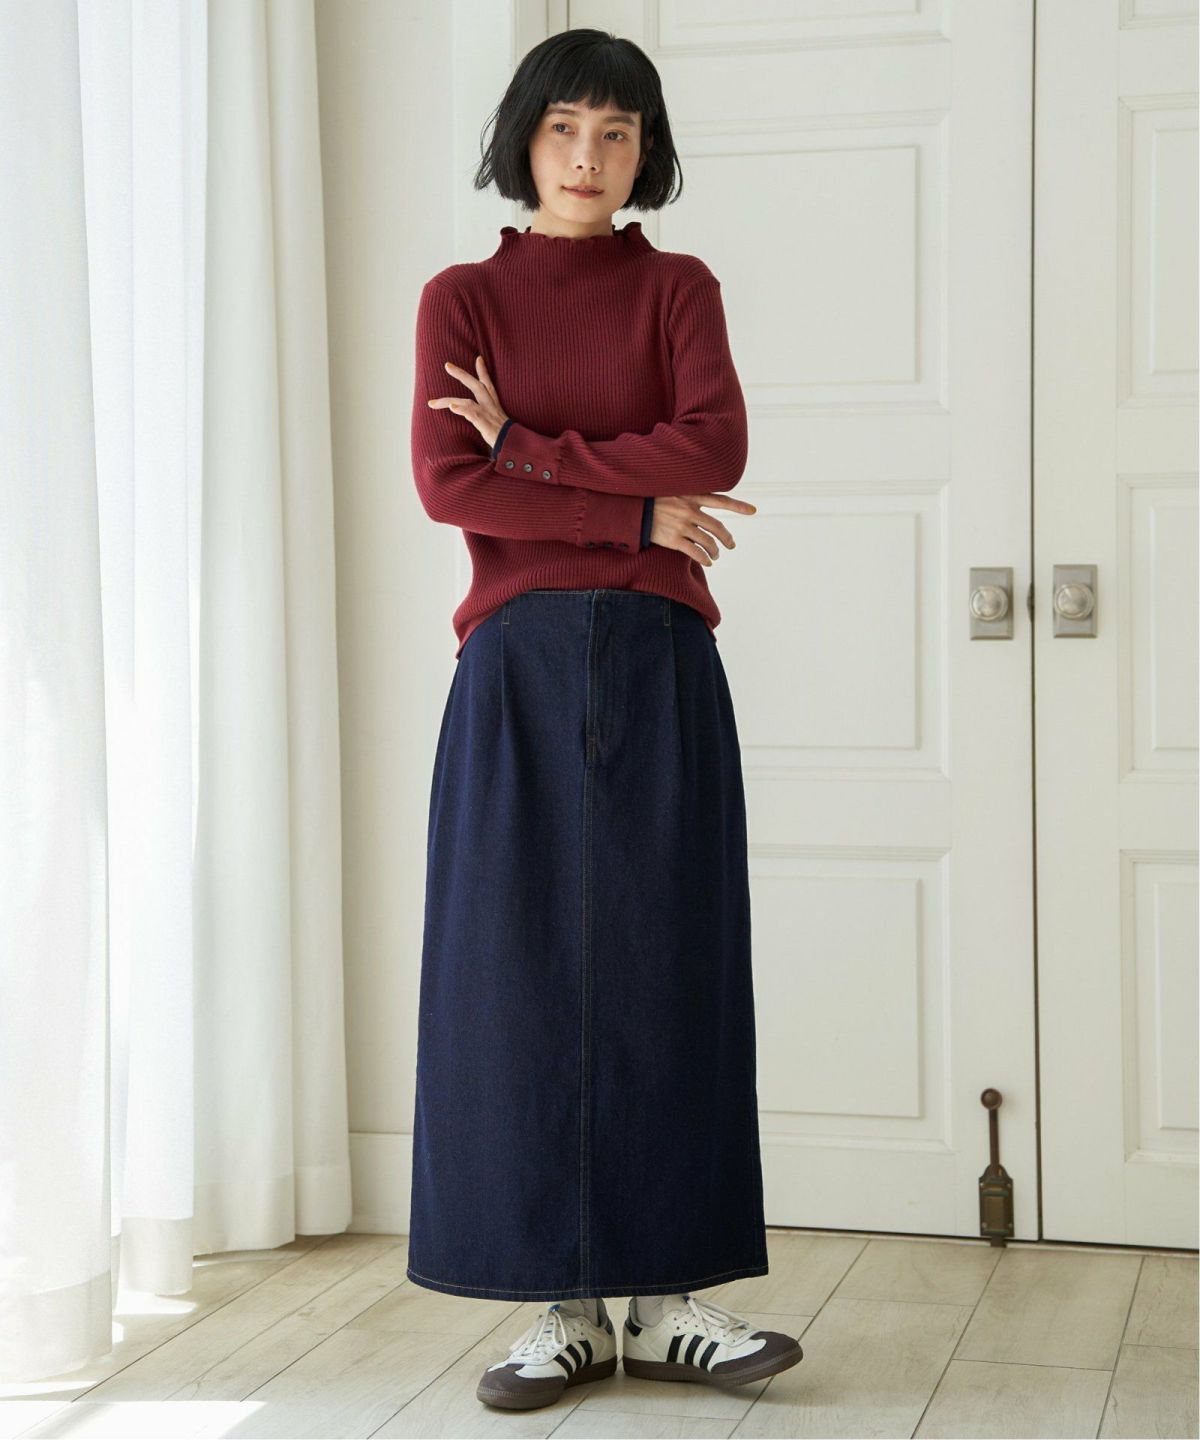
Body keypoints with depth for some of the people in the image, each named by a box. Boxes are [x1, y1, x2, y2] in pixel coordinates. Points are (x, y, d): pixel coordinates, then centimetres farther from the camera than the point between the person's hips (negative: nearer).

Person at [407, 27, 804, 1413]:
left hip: (659, 669, 1)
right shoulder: (462, 297, 8)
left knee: (669, 971, 1)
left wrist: (528, 445, -8)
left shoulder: (678, 288, 10)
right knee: (523, 973, -1)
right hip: (518, 665, 0)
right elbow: (445, 480, -8)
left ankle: (670, 1296, 9)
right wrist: (637, 513, -9)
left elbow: (714, 445, -8)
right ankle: (563, 1302, 7)